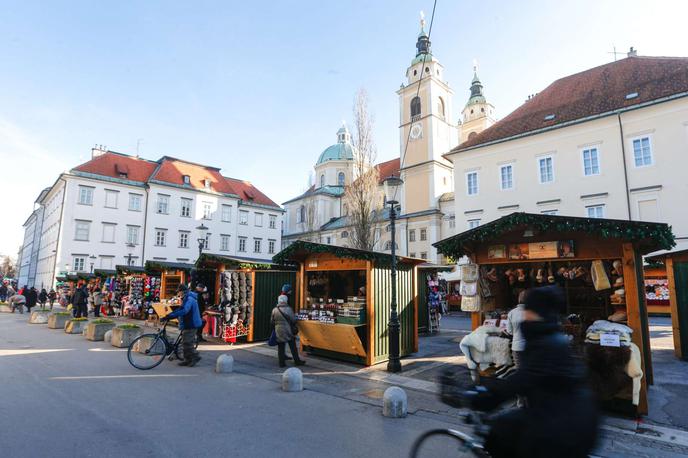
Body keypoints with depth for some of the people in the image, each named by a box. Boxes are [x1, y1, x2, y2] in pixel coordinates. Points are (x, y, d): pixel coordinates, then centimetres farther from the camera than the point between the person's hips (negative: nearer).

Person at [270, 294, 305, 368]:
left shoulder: (274, 310, -1)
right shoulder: (288, 309, -11)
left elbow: (272, 322, 7)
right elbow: (294, 320, -7)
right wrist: (293, 326, 14)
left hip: (279, 331, 2)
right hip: (288, 331, -2)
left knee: (280, 347, 10)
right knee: (293, 347, 8)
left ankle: (282, 362, 12)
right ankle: (297, 361, 15)